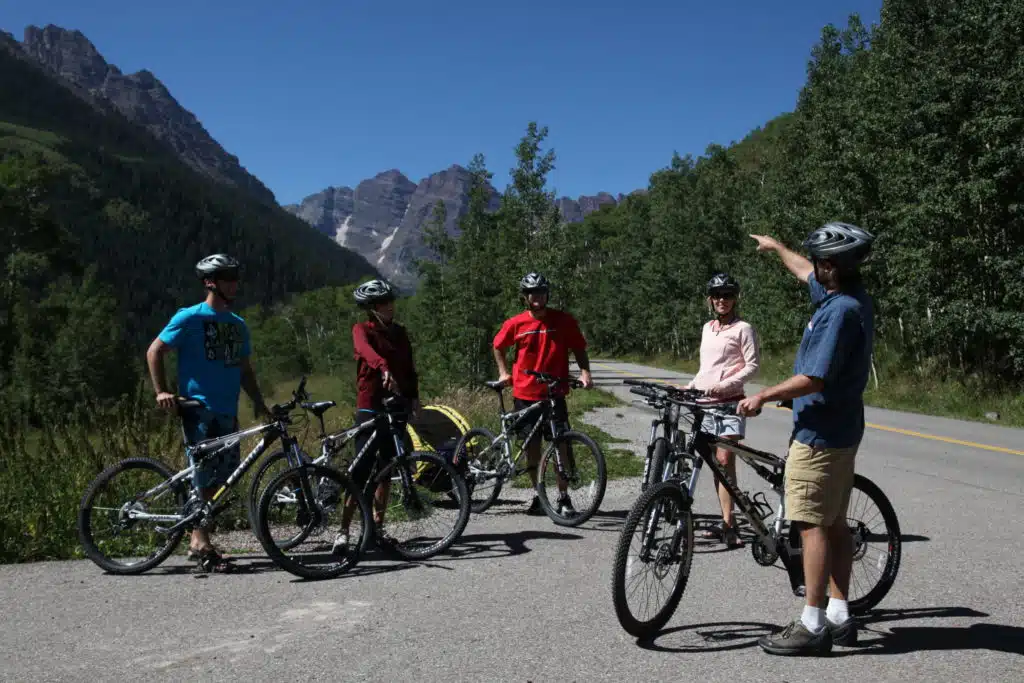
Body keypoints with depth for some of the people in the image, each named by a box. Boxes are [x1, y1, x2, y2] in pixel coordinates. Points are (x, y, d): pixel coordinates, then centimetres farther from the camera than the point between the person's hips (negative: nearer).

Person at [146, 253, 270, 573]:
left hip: (227, 412, 7)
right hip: (198, 410, -7)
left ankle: (198, 540, 19)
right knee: (206, 478, -9)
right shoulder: (190, 318, -4)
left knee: (225, 477, 8)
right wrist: (162, 391, -11)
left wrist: (258, 402, 10)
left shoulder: (237, 324, 16)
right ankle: (201, 544, -2)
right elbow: (154, 352, -3)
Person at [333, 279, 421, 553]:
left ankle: (377, 527, 20)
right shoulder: (362, 330, -4)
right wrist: (383, 367, -47)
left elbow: (409, 368, 16)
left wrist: (414, 397, 0)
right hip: (370, 408, -6)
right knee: (362, 470, -11)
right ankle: (343, 531, -6)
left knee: (387, 469, 10)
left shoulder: (399, 333, 14)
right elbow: (365, 349, -27)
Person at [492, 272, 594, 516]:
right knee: (532, 446, 8)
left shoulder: (564, 321, -3)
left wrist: (584, 372, -10)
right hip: (524, 395, 1)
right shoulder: (515, 324, -1)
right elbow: (498, 347, 16)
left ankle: (564, 497, 8)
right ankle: (538, 495, 20)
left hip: (554, 394, -1)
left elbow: (578, 349, 5)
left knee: (561, 445, -3)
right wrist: (503, 372, 8)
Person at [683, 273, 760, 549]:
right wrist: (690, 386, 11)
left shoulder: (743, 328, -2)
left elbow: (752, 365, -8)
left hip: (729, 402, -6)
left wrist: (725, 384, -18)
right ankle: (727, 521, 14)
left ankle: (728, 523, -12)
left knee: (725, 461, -14)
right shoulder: (707, 328, 17)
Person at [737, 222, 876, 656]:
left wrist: (763, 397, -14)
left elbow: (813, 379, -25)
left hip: (819, 433, -10)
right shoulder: (851, 296, 8)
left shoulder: (840, 311, -22)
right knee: (834, 523, 13)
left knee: (812, 524, -6)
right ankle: (839, 616, 20)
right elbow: (806, 274, 29)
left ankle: (813, 627, -2)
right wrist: (775, 247, 43)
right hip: (840, 429, 10)